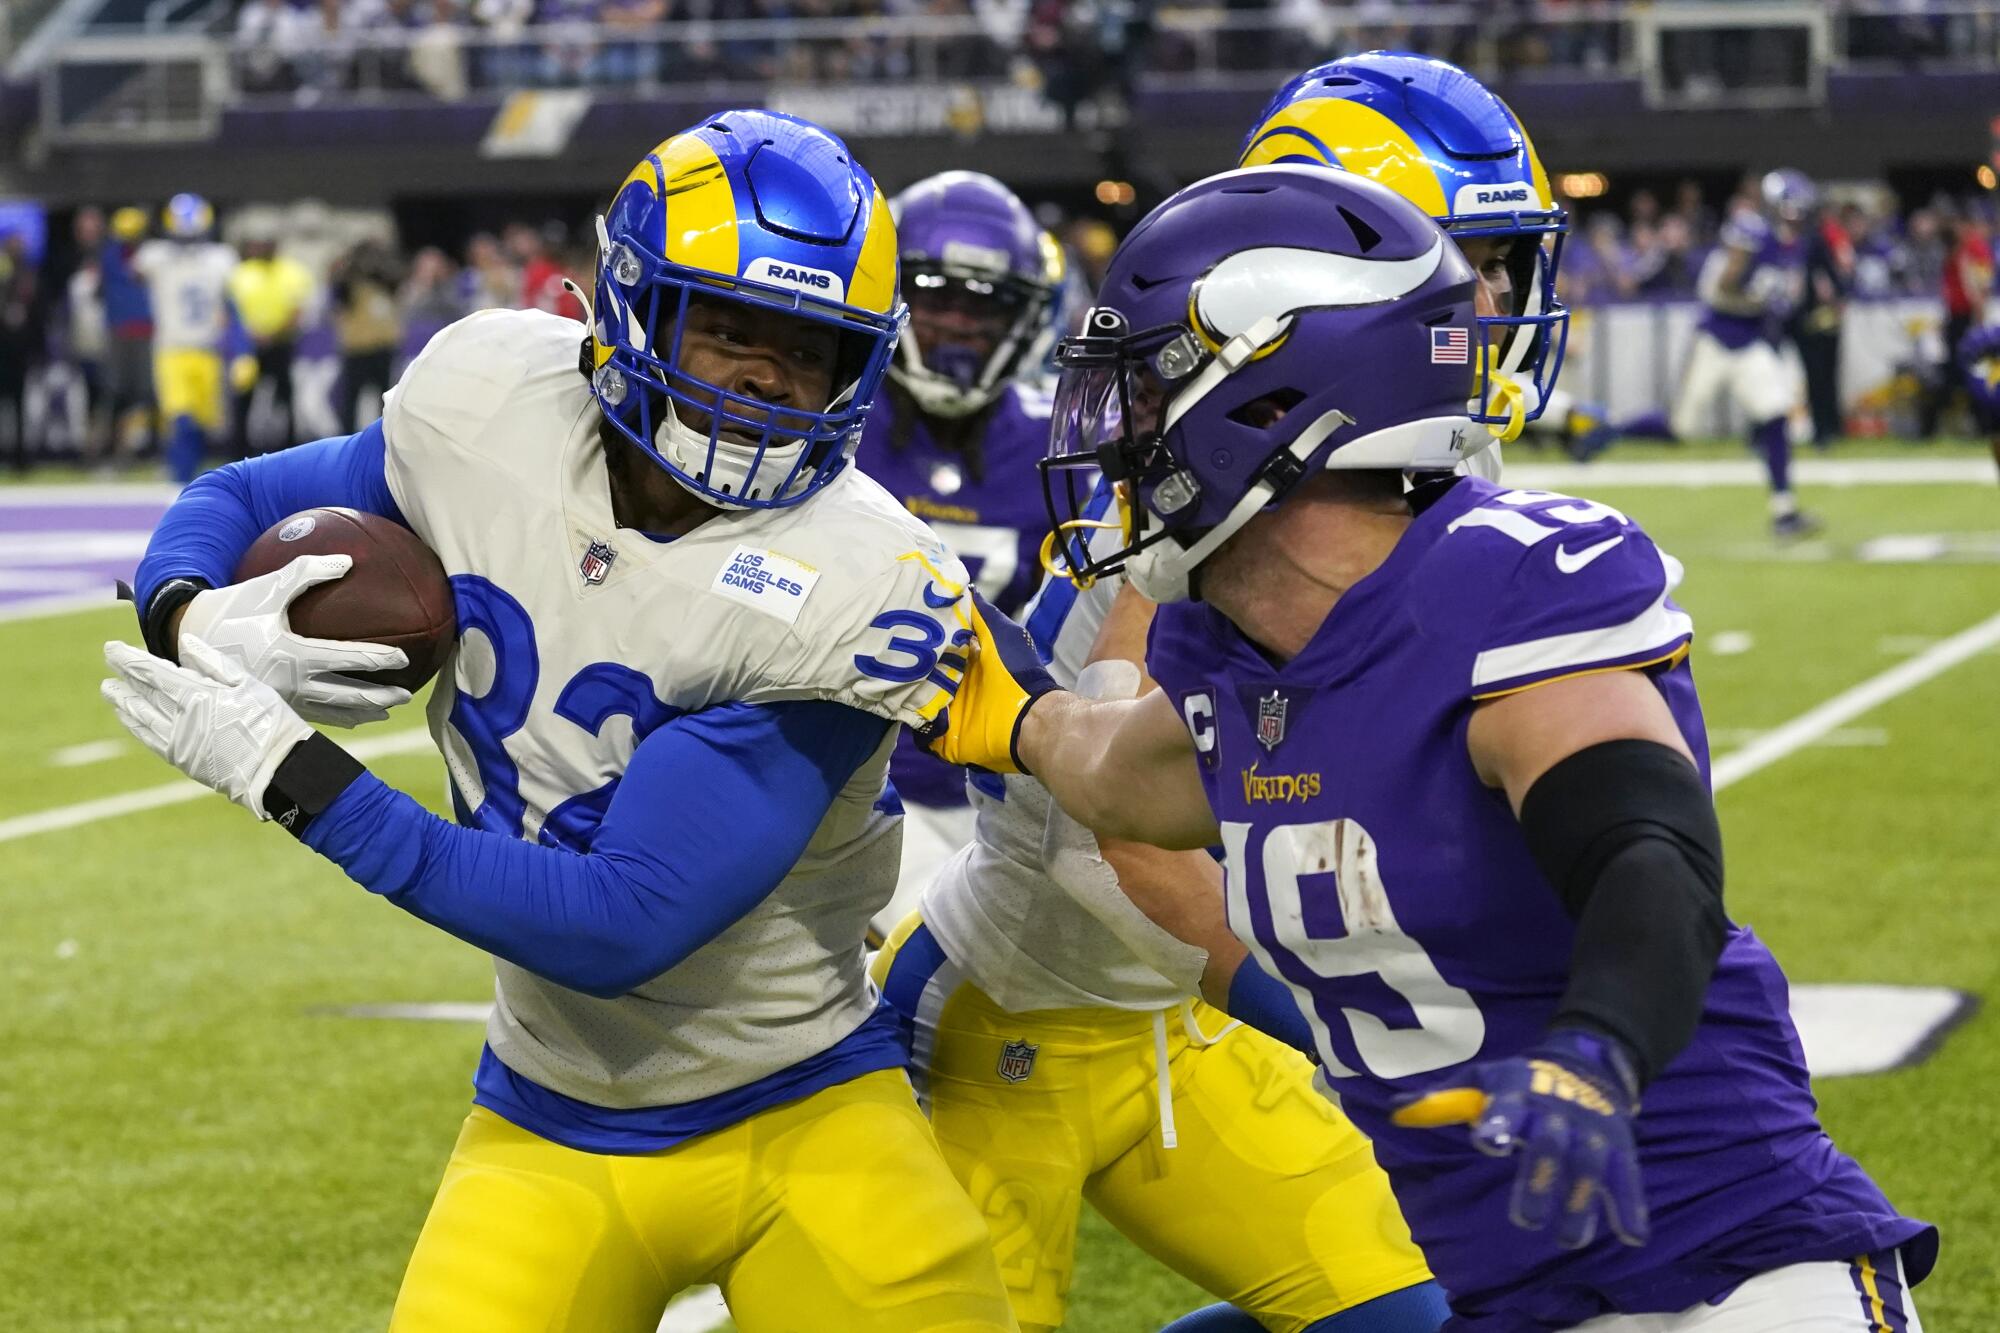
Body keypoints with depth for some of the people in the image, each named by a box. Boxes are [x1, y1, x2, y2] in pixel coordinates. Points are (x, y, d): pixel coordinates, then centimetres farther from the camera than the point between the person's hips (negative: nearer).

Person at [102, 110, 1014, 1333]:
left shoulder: (847, 590, -24)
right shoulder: (493, 401, -9)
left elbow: (620, 928, -26)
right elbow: (242, 503, 9)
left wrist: (282, 770, -24)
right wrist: (198, 620, -16)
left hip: (801, 1123, -3)